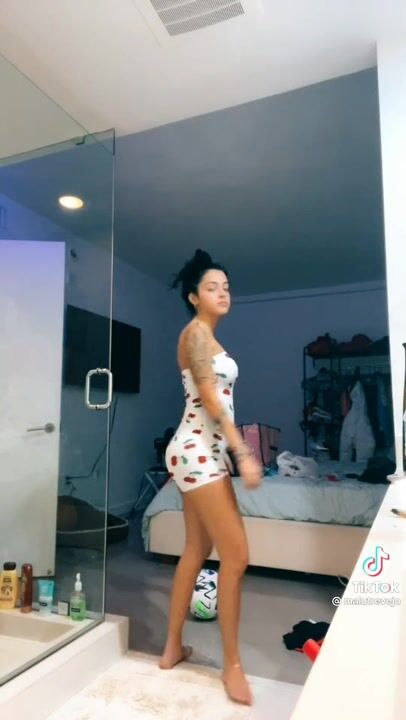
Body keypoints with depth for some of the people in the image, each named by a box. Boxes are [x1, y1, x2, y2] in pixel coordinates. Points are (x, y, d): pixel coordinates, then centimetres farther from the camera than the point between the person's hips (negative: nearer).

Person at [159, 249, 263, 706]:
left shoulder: (205, 336, 20)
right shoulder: (196, 331, -9)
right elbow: (211, 400, -17)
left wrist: (232, 451, 20)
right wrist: (243, 453, -20)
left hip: (202, 451, 10)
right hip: (199, 452, -10)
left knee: (196, 551, 14)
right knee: (235, 556, -5)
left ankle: (173, 647, 27)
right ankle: (232, 664, 12)